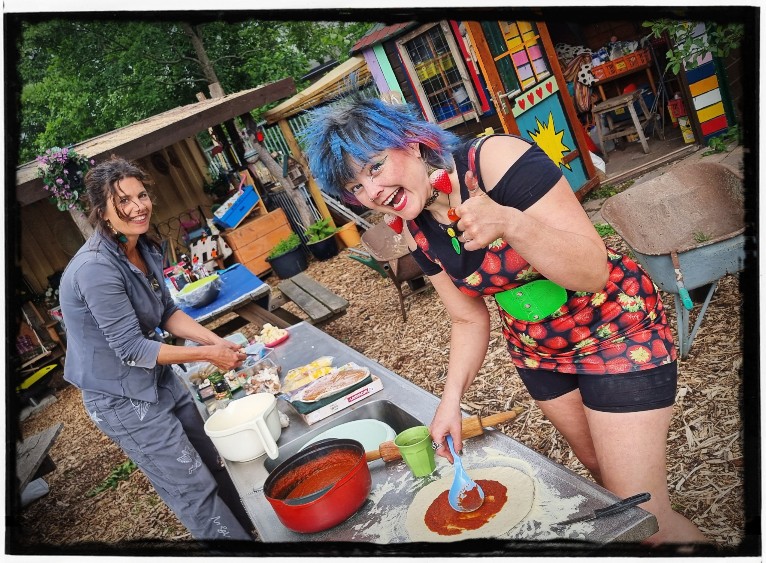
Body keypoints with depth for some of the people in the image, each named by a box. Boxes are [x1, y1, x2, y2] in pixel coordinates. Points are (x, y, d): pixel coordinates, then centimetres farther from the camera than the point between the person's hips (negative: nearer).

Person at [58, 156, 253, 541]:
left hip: (159, 378, 9)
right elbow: (131, 349, -25)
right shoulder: (96, 268, -28)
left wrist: (218, 342, -9)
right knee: (195, 489, 1)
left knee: (213, 463, 21)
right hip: (122, 397, -8)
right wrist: (206, 354, -20)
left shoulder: (144, 248, -2)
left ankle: (254, 527, 41)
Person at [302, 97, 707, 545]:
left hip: (616, 332, -6)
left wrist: (510, 224, -45)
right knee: (601, 470, 23)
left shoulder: (497, 160, -27)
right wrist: (452, 398, -12)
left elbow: (592, 272, -29)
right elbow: (469, 319, 1)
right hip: (536, 352, 6)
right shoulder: (416, 231, -8)